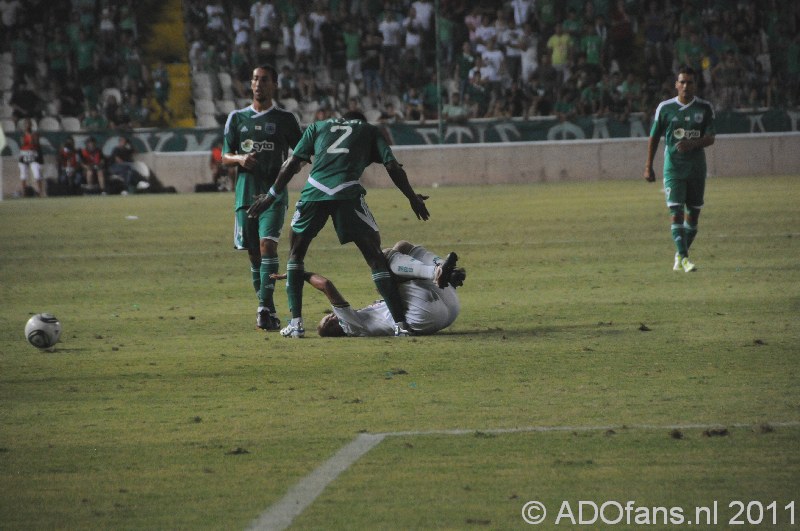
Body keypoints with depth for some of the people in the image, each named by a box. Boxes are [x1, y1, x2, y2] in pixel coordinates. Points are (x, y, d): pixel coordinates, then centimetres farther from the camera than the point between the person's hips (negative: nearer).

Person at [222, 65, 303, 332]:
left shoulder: (285, 119, 5)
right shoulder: (237, 118, 12)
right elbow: (225, 157, 12)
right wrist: (239, 159, -9)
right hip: (245, 192, 3)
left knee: (267, 244, -19)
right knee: (253, 252, 5)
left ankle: (266, 307, -23)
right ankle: (267, 310, 16)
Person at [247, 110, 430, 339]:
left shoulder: (317, 127, 28)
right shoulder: (370, 130, 24)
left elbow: (292, 164, 21)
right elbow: (392, 166, 14)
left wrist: (272, 195, 29)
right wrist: (413, 198, 22)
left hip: (314, 191, 1)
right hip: (348, 193, -1)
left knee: (295, 253, 21)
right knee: (375, 256, 7)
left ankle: (296, 323, 12)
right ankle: (400, 323, 0)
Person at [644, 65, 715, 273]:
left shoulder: (705, 108, 2)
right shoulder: (665, 108, 1)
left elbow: (710, 138, -5)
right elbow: (654, 137, 7)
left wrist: (693, 144, -25)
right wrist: (648, 167, 6)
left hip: (697, 168, 2)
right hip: (673, 168, -2)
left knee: (693, 214, 7)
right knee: (676, 213, -14)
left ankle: (679, 256, 23)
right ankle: (684, 258, -20)